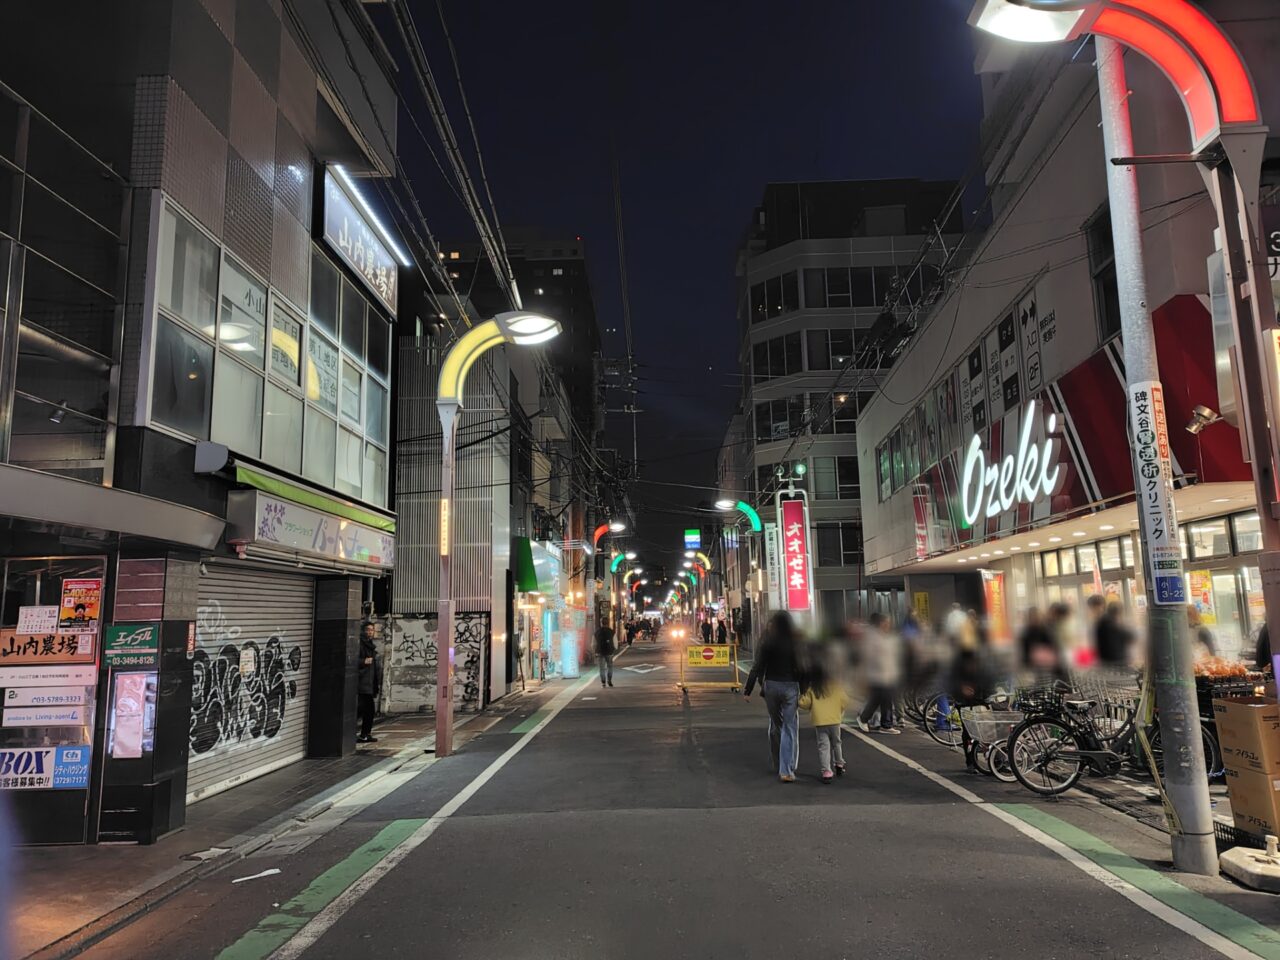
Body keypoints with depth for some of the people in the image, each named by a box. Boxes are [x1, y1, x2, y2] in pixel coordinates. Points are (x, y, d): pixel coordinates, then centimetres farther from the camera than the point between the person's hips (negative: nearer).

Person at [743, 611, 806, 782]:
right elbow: (802, 669, -5)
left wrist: (747, 690, -1)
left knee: (775, 725, 17)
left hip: (771, 686, 2)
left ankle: (778, 766, 28)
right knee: (789, 728, 1)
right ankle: (786, 770, -6)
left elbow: (757, 667, -5)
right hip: (790, 687, -1)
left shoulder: (767, 643, -3)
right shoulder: (796, 643, -4)